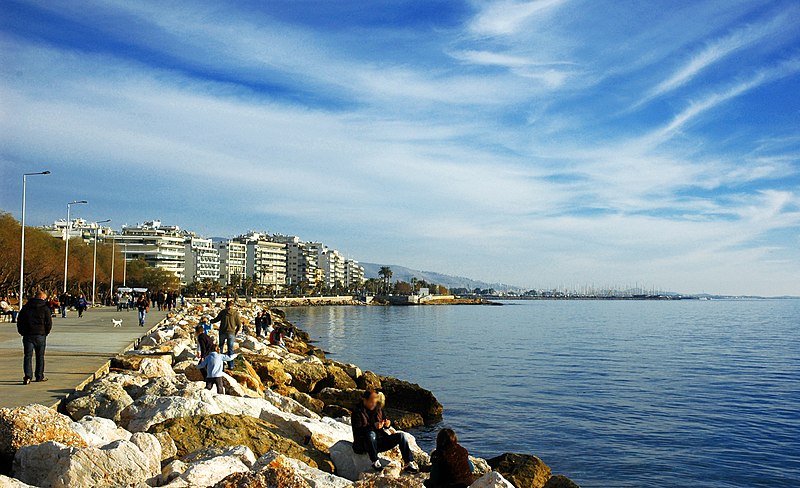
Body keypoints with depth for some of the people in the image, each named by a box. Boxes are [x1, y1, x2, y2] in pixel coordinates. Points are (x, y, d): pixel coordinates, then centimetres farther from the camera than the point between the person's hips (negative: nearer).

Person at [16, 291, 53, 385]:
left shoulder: (25, 307, 7)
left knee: (28, 356, 1)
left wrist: (22, 332, 14)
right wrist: (46, 333, 8)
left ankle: (28, 376, -13)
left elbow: (19, 320, 8)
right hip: (40, 335, -2)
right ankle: (39, 376, 16)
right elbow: (49, 323, -5)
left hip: (27, 335, 2)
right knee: (40, 356, 10)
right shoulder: (45, 308, -3)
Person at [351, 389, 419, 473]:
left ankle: (409, 464, -15)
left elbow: (384, 419, 21)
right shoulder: (357, 412, -8)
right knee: (371, 434, -39)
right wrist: (373, 426, -33)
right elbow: (357, 431, -19)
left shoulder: (378, 408, 12)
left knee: (402, 435, -11)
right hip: (365, 443, -6)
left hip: (381, 440, 6)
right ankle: (375, 462, -27)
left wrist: (387, 423, -5)